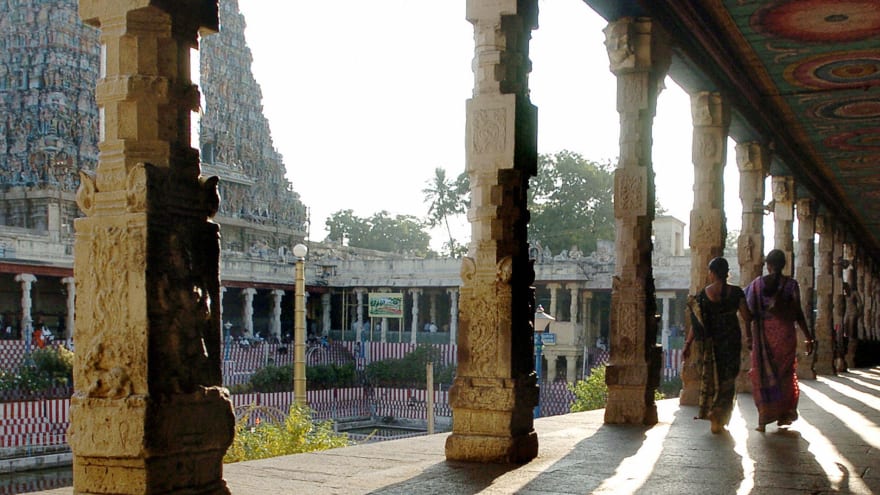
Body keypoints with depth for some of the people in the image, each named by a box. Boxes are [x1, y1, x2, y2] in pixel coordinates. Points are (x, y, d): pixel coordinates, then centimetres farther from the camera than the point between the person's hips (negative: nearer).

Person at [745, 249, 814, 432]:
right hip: (785, 334, 0)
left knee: (763, 376, 6)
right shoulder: (791, 284, -4)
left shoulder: (757, 284, 0)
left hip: (762, 335, 1)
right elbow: (798, 314, -6)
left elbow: (750, 312, 0)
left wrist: (749, 336, 8)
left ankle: (763, 420, 2)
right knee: (786, 374, 15)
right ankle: (783, 416, 19)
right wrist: (809, 337, 0)